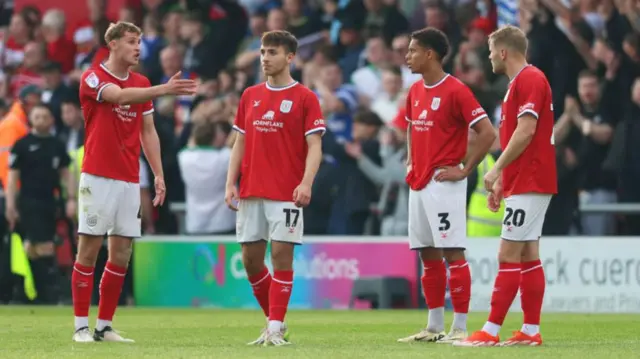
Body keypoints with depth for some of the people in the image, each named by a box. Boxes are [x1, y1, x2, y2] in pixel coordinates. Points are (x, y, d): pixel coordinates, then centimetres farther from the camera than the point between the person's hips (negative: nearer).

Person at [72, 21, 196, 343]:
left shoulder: (142, 84, 13)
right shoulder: (93, 78, -6)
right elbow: (120, 95, -27)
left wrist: (158, 174, 10)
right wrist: (165, 90, -38)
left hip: (130, 180, 6)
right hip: (98, 178, -6)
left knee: (121, 255, 4)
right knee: (88, 251, -4)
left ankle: (105, 326, 10)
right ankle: (81, 326, 0)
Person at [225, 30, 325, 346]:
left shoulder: (304, 98, -2)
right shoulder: (250, 96, 13)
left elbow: (314, 147, -6)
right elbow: (240, 144, 15)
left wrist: (306, 182, -20)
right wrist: (230, 184, 5)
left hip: (286, 194, -5)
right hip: (250, 192, 5)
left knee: (282, 255, -7)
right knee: (250, 259, 5)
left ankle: (275, 328, -3)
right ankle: (274, 319, 21)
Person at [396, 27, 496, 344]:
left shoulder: (456, 91, -12)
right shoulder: (415, 92, 13)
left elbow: (487, 133, -15)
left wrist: (463, 170, -14)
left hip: (443, 184, -8)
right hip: (418, 184, 8)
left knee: (453, 253, -7)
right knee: (428, 256, 10)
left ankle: (460, 327, -6)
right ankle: (434, 327, 15)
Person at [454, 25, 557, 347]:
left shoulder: (530, 80, -14)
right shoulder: (519, 82, 18)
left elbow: (526, 131, -22)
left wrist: (497, 170, -18)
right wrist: (501, 182, 22)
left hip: (529, 184, -10)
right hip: (525, 183, 10)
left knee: (509, 255, -10)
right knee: (528, 256, 8)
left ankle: (491, 331, -10)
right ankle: (531, 331, 8)